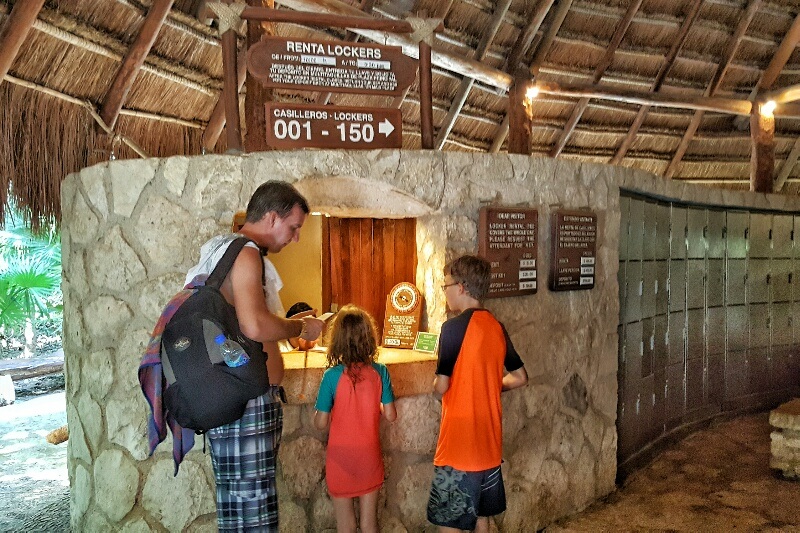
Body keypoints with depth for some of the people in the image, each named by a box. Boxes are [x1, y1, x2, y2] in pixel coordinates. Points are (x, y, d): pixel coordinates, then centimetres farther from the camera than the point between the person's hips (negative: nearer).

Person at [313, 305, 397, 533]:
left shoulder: (332, 375, -18)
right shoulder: (380, 372, -11)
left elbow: (320, 423, -14)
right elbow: (390, 415, -4)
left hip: (341, 456, -2)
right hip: (370, 455, 2)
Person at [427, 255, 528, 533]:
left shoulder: (454, 327, -17)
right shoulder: (497, 327, 4)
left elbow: (441, 386, -17)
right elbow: (520, 377, 10)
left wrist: (436, 383, 4)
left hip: (459, 444, -7)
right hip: (489, 441, 7)